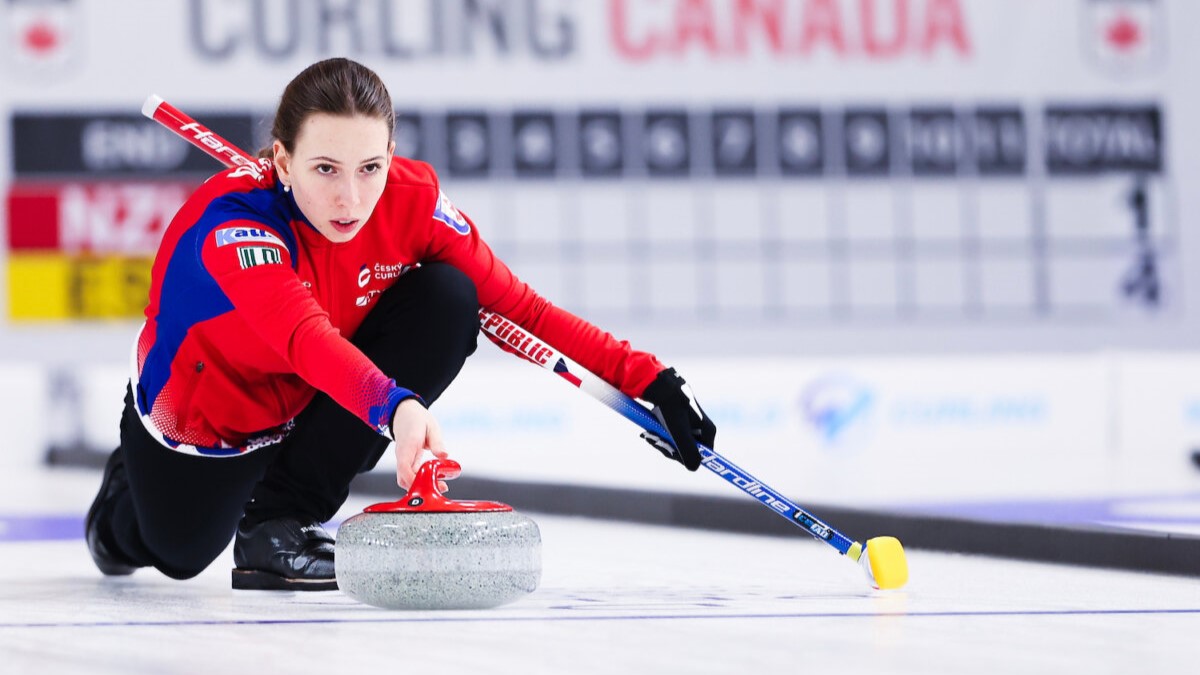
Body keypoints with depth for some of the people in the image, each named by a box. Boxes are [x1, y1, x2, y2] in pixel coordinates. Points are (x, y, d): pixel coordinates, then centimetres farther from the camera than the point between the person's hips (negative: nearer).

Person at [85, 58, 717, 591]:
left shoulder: (413, 198, -24)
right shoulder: (231, 221, -38)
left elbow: (518, 307, -16)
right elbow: (304, 336, -56)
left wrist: (647, 378, -22)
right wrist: (394, 407, -73)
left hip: (312, 405, 3)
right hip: (198, 419, -3)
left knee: (448, 299, -20)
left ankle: (283, 514, -12)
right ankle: (129, 496, 38)